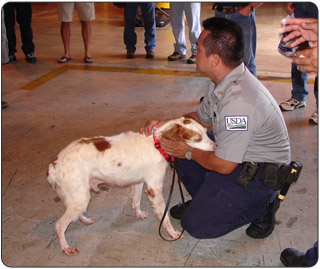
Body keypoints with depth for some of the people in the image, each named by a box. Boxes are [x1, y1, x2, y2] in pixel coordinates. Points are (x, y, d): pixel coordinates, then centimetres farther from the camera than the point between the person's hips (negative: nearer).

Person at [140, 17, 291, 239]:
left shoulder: (239, 101, -34)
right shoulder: (224, 80, -3)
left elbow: (223, 166, -26)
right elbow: (202, 118, 13)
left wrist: (189, 152, -9)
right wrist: (165, 124, -2)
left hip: (260, 176, -9)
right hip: (236, 156, 9)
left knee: (196, 224, -9)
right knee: (179, 148, 6)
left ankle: (260, 207, 5)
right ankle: (203, 201, 22)